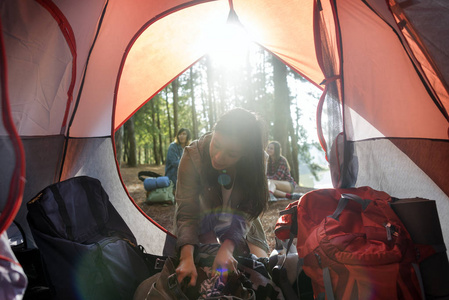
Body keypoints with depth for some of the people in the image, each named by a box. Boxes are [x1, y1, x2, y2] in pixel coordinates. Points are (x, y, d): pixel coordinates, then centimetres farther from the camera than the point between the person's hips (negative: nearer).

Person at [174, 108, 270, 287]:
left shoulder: (256, 162, -27)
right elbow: (186, 212, -32)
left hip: (238, 225, 2)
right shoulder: (193, 156, -32)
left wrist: (227, 248, -38)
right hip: (202, 220, -1)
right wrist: (187, 257, -45)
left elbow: (246, 212, -24)